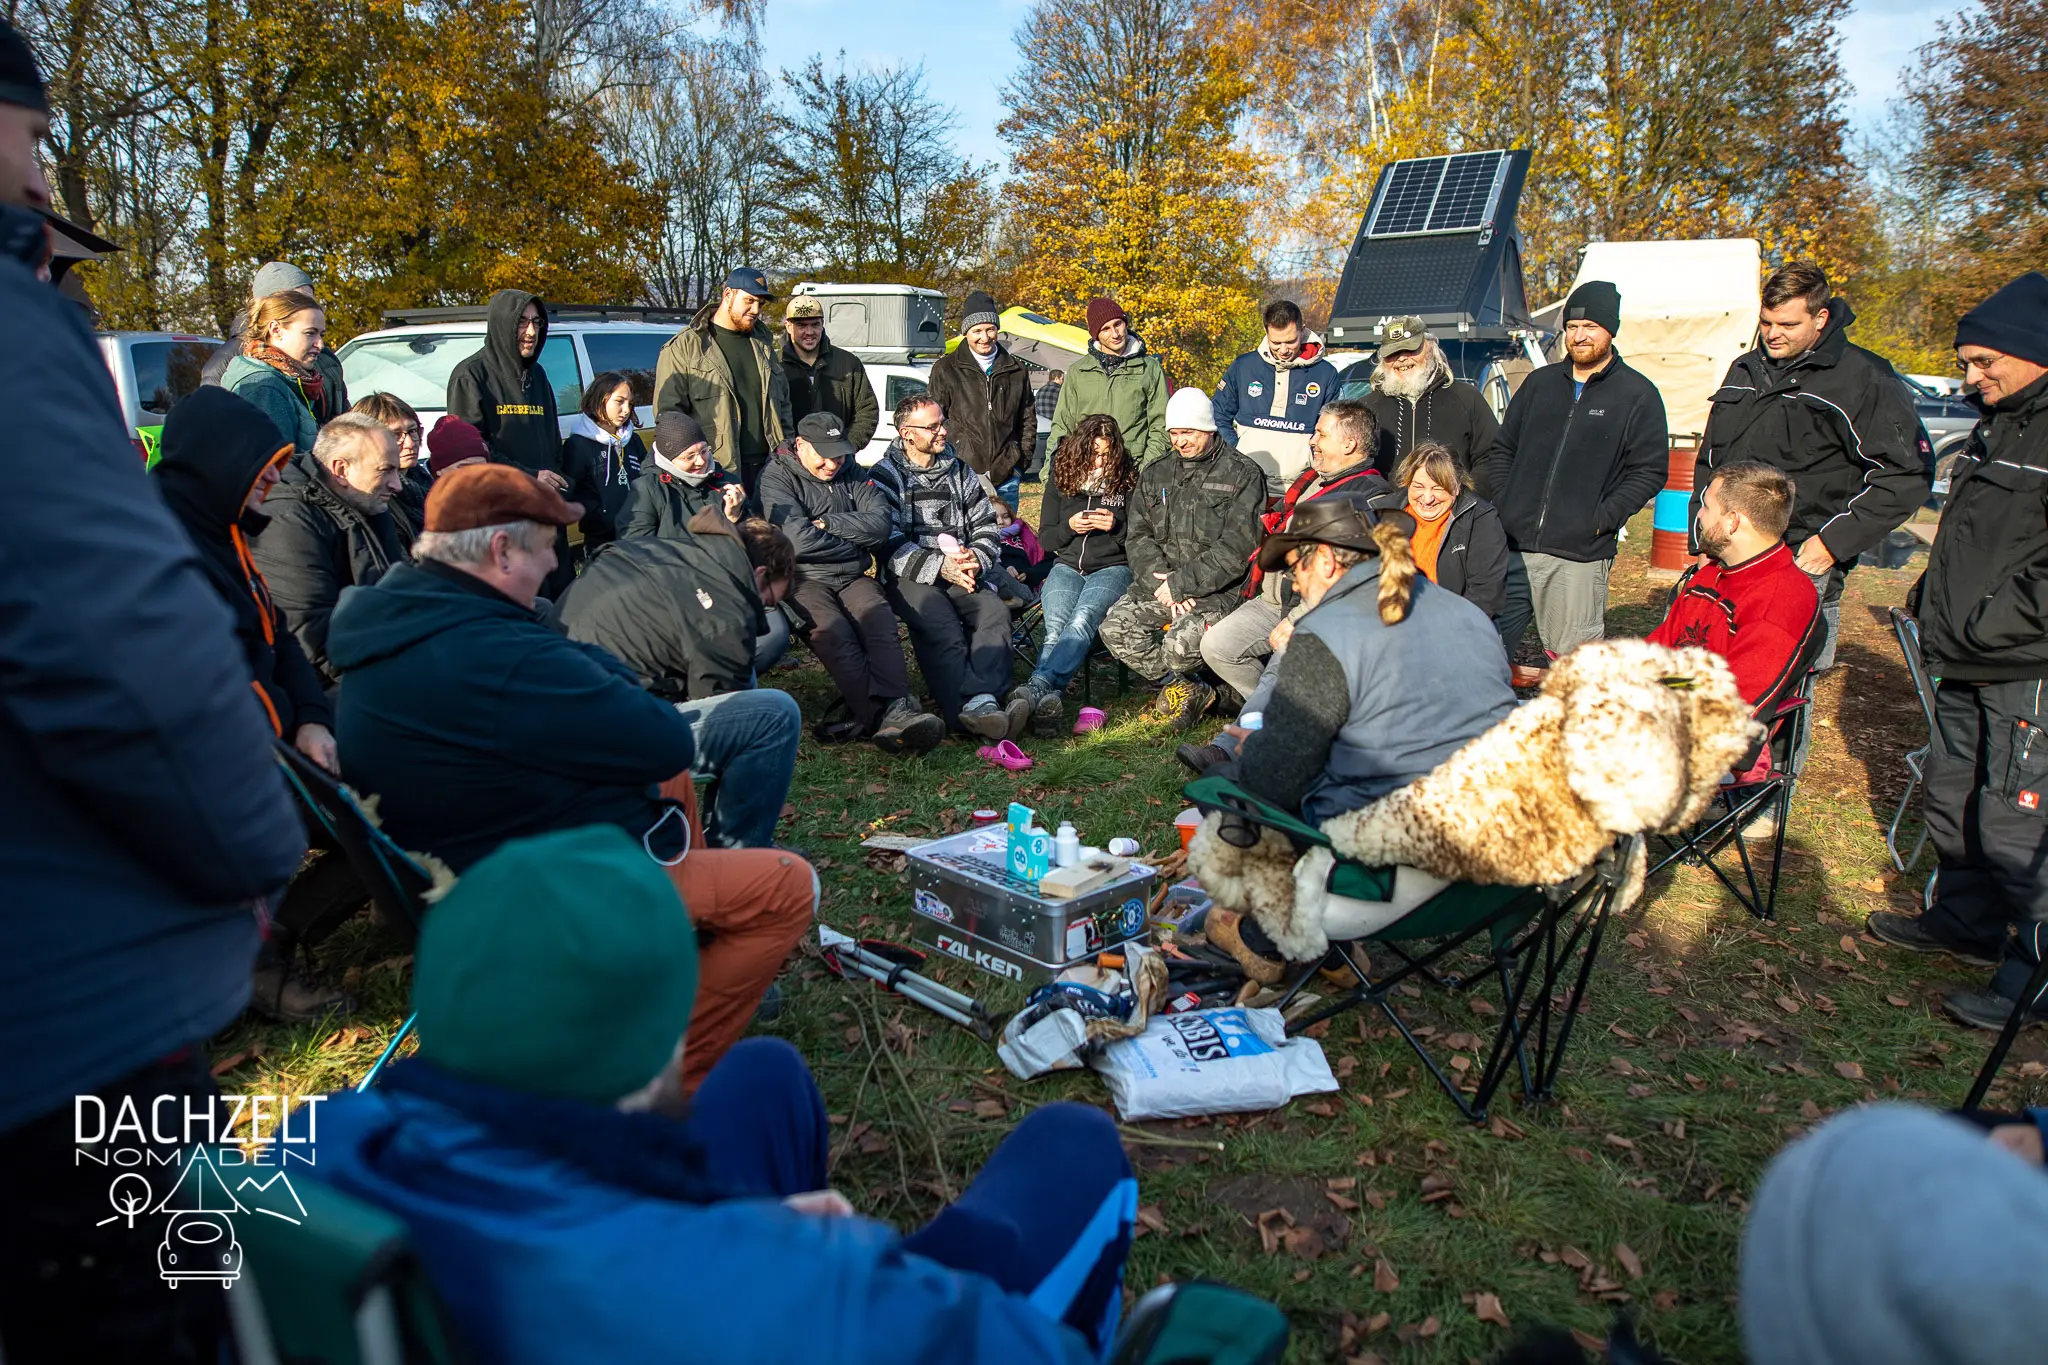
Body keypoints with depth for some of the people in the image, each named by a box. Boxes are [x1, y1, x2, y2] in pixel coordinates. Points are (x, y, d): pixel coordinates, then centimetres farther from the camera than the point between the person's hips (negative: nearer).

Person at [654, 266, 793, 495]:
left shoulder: (763, 343, 19)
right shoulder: (685, 347, 0)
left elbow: (783, 401, 24)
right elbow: (667, 411, -4)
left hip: (768, 466, 5)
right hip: (719, 473, -5)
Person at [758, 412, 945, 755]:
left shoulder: (852, 475, 19)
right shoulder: (777, 478, 4)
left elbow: (880, 524, 2)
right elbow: (799, 540, -11)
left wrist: (827, 523, -7)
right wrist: (856, 538, 1)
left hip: (853, 578, 3)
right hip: (805, 580, -3)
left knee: (880, 622, -29)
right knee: (834, 632, -34)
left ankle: (897, 710, -50)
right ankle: (881, 717, -47)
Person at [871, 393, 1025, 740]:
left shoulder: (960, 472, 22)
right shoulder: (885, 477, 7)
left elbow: (986, 526, 19)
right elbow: (888, 542, -7)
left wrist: (977, 559, -4)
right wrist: (939, 566, -18)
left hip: (964, 573, 4)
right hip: (912, 578, -4)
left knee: (995, 612, -29)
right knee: (941, 625, -35)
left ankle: (979, 702, -48)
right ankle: (976, 706, -53)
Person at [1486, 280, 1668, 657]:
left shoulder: (1638, 395, 4)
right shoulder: (1539, 383, 16)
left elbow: (1650, 471, -1)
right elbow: (1502, 449, 20)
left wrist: (1602, 520, -12)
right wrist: (1503, 505, 5)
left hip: (1580, 555, -4)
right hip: (1513, 546, 4)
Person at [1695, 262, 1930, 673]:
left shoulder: (1863, 378, -3)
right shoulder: (1745, 370, 16)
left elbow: (1907, 472, -7)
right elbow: (1709, 462, 24)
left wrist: (1834, 542, -12)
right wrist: (1702, 542, 16)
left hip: (1803, 566, -5)